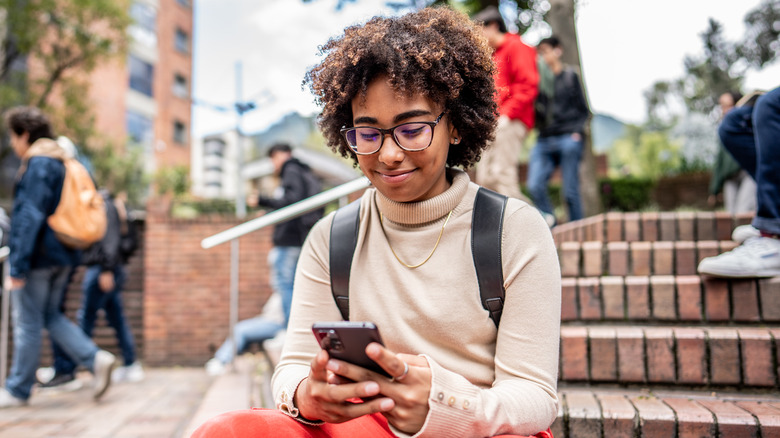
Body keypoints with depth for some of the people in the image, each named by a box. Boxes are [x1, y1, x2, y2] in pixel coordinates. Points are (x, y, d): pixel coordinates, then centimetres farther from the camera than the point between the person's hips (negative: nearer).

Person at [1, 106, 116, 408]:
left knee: (27, 323, 2)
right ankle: (95, 358, 6)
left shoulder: (38, 165, -14)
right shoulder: (61, 164, 15)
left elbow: (30, 216, -20)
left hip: (38, 256, -9)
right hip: (61, 255, 9)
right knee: (49, 316, 18)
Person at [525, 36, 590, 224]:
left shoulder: (570, 76, 9)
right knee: (535, 186, -14)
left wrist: (577, 131, -5)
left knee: (570, 192, -4)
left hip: (568, 139, -3)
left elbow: (583, 110, 9)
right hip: (544, 140, 3)